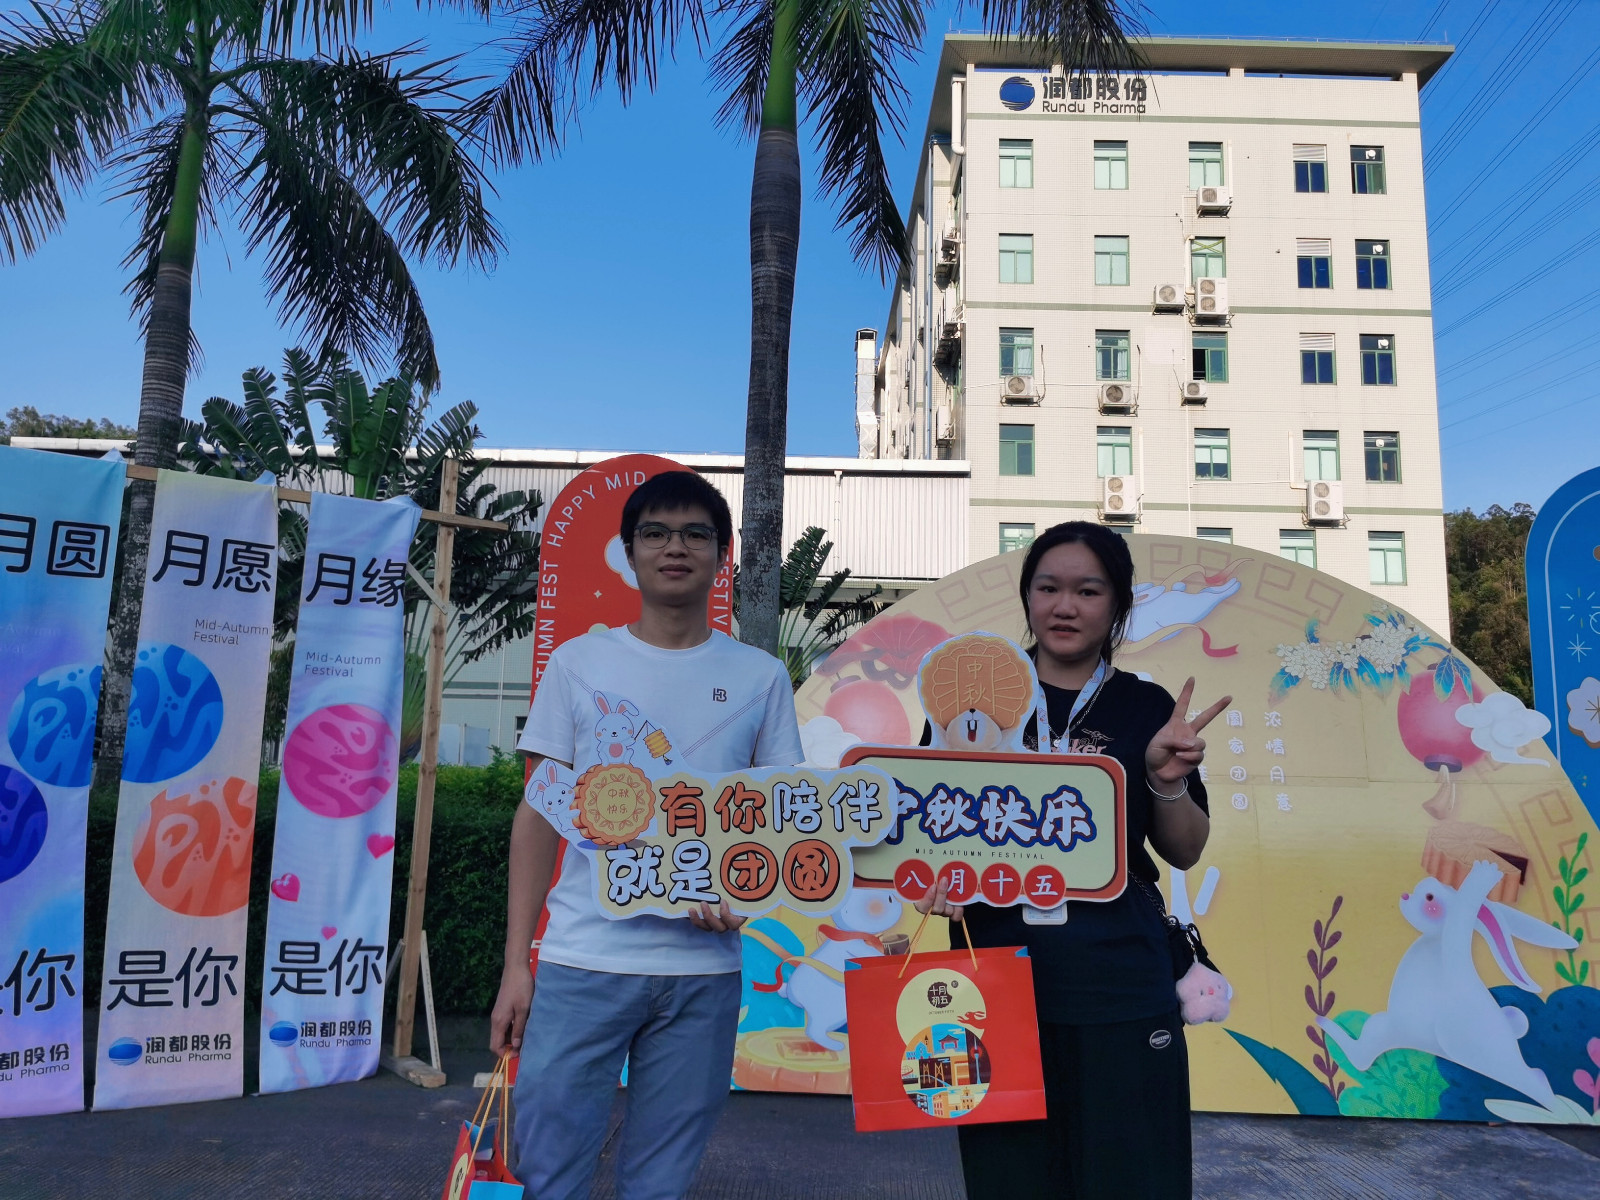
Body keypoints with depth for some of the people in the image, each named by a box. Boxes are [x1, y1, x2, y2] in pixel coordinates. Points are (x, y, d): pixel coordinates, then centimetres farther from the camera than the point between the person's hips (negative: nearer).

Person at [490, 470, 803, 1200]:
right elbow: (539, 815, 4)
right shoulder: (579, 662, 4)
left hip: (703, 969, 1)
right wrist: (515, 963, 1)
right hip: (582, 960, 0)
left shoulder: (760, 677, 5)